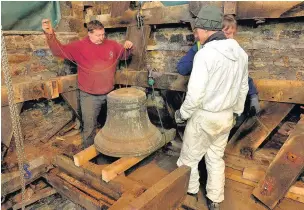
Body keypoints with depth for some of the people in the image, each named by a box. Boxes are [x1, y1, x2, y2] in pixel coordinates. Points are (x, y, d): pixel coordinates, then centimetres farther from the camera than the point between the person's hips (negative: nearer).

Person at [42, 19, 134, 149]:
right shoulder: (80, 46, -6)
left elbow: (124, 55, 16)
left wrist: (128, 48, -6)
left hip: (109, 93, 4)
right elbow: (59, 51, -8)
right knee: (89, 128, 5)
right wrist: (50, 35, -23)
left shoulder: (112, 45, 3)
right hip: (89, 96, -3)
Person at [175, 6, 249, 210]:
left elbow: (195, 94, -23)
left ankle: (189, 193, 35)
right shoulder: (240, 52, 1)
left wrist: (182, 113, -7)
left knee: (189, 158, 15)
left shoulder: (205, 54, -22)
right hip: (226, 116, 7)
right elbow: (243, 88, 9)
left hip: (204, 116, -7)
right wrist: (236, 111, 21)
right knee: (216, 158, 21)